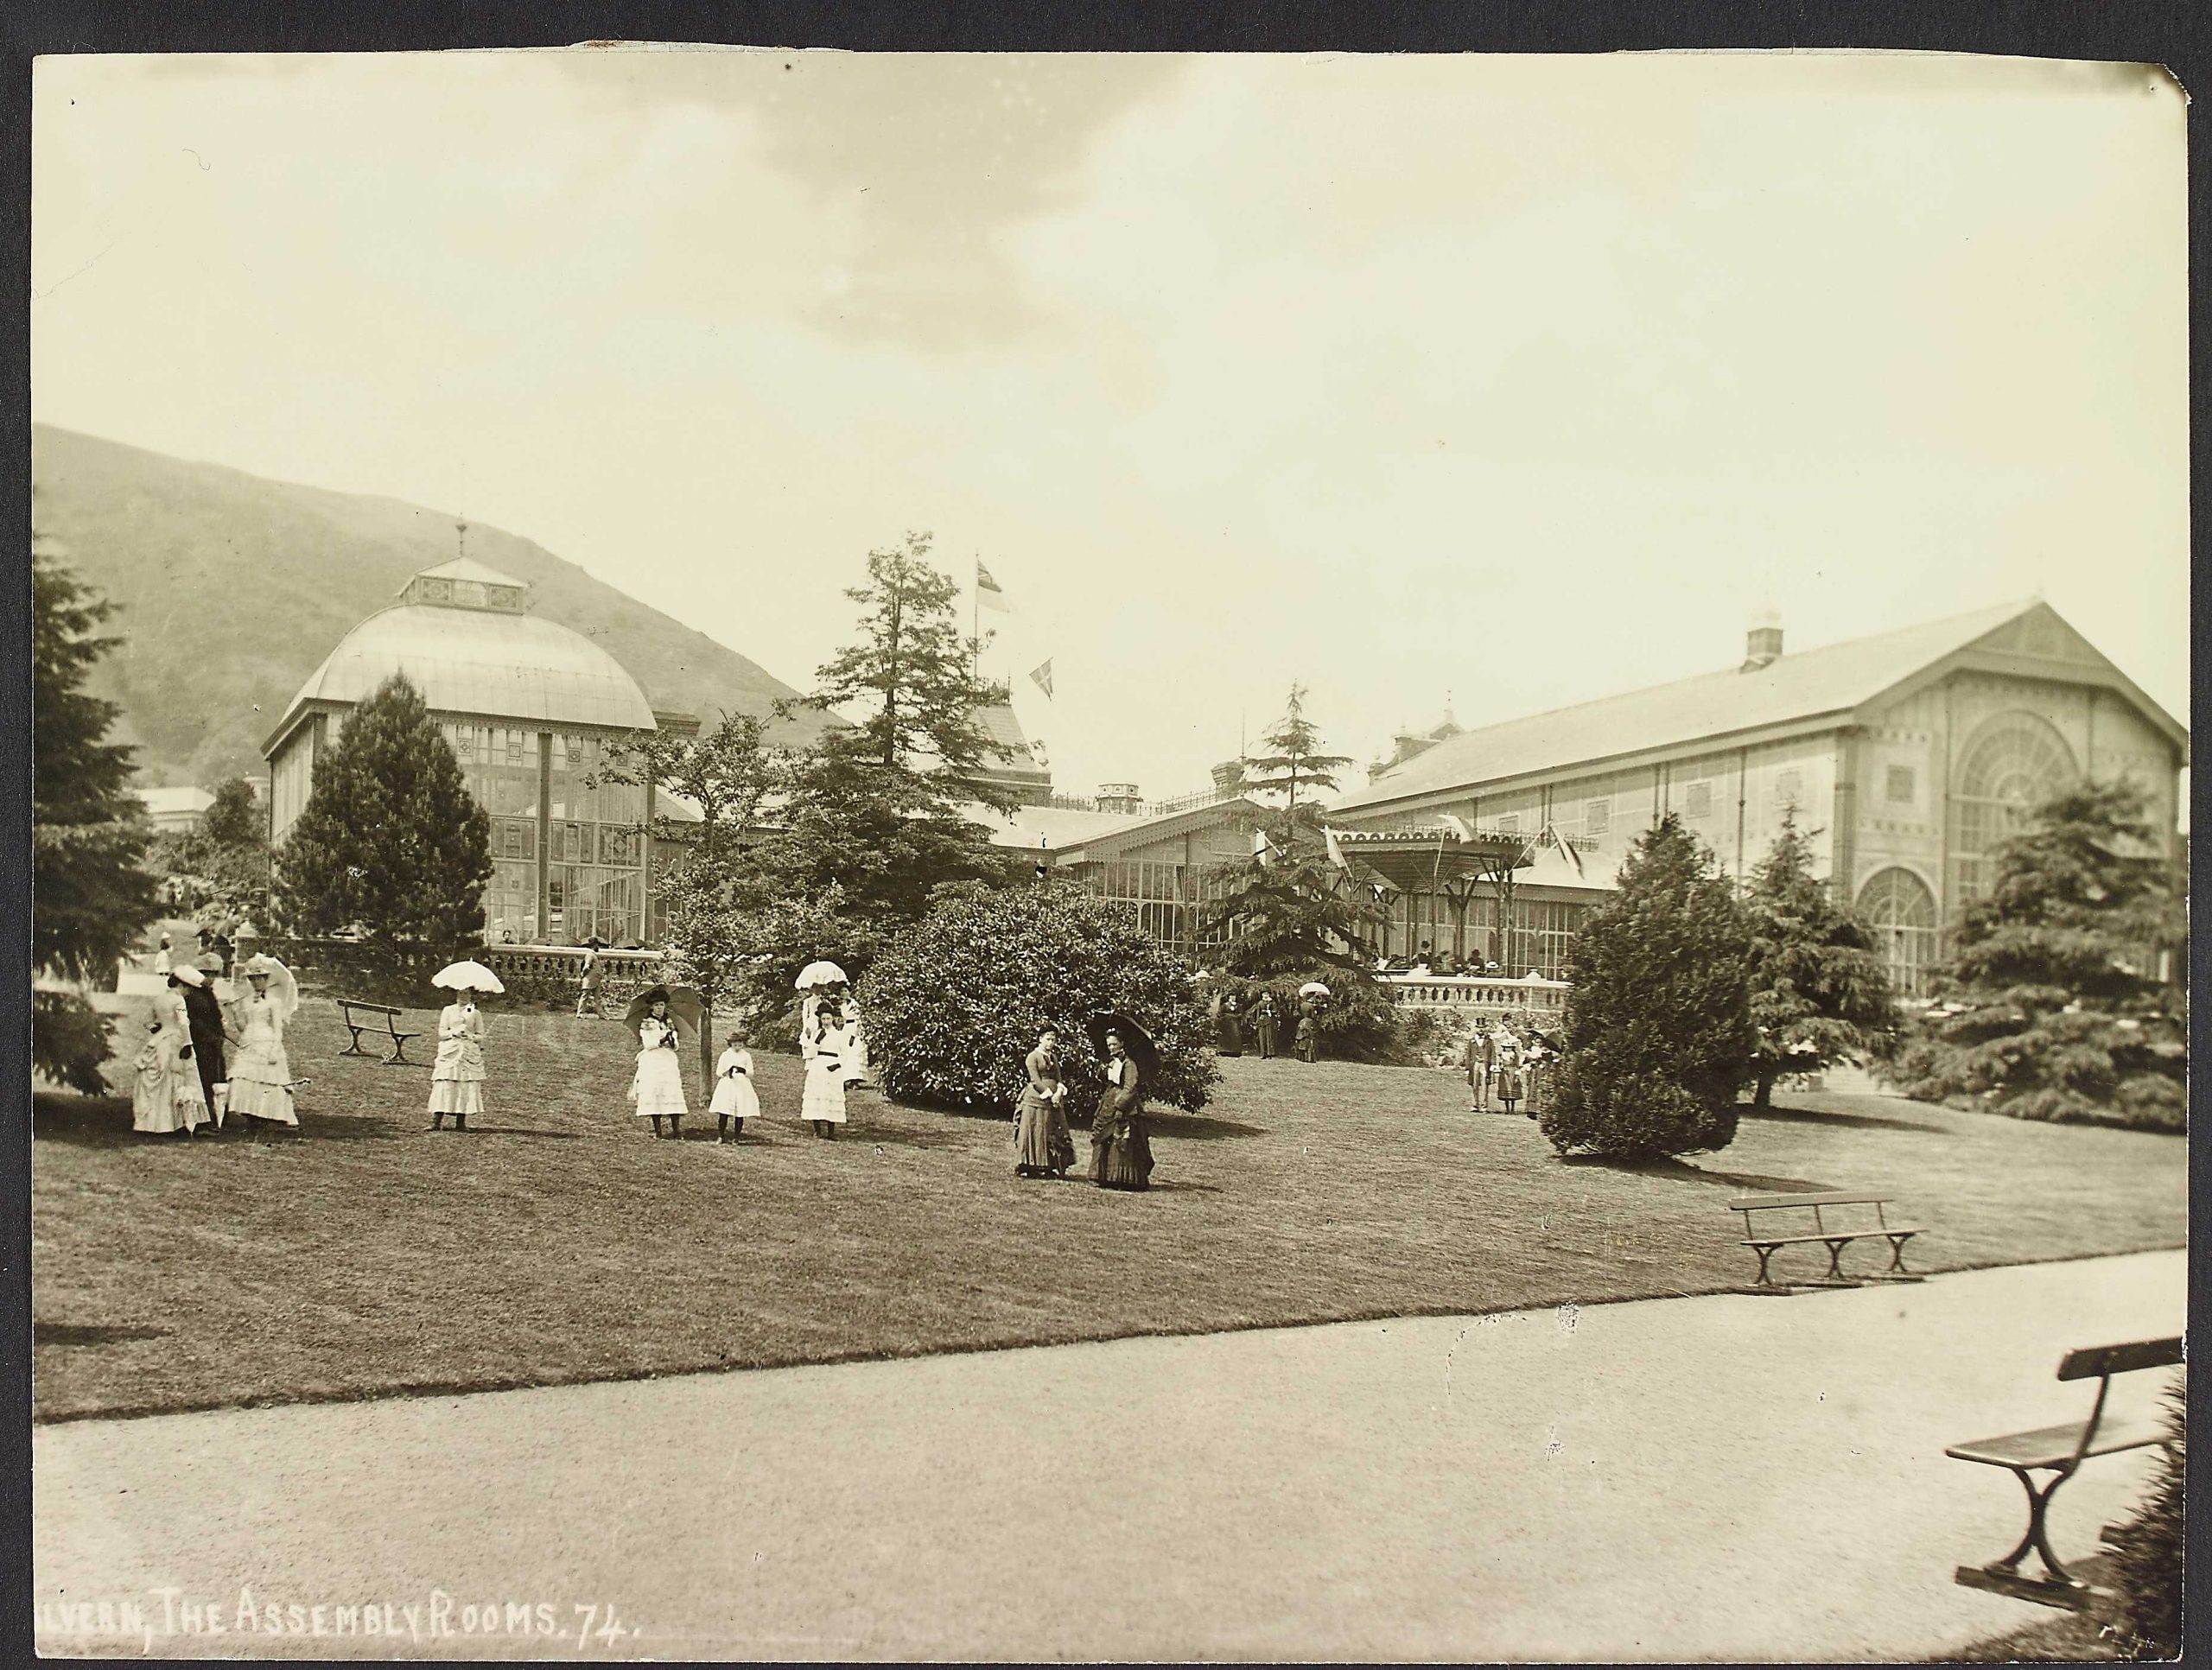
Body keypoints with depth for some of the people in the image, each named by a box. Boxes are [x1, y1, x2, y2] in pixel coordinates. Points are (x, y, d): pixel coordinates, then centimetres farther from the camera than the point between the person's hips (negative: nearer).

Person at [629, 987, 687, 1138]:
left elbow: (676, 1046, 10)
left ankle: (676, 1130, -10)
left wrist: (672, 1041, -12)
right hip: (652, 1062, -3)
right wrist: (662, 1041, -21)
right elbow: (647, 1044, -7)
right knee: (654, 1094, -7)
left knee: (672, 1093, -7)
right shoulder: (646, 1023, 3)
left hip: (669, 1062, 3)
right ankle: (657, 1130, -1)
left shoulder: (669, 1023, 14)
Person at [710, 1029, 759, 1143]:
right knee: (723, 1113, -9)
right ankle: (720, 1137, -3)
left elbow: (751, 1074, 7)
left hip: (742, 1086, 0)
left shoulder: (746, 1056, 10)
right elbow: (718, 1073, 9)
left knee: (740, 1114, -4)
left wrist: (743, 1071, -14)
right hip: (727, 1085, 0)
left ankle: (736, 1138, 2)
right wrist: (726, 1073, -12)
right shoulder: (725, 1055, 9)